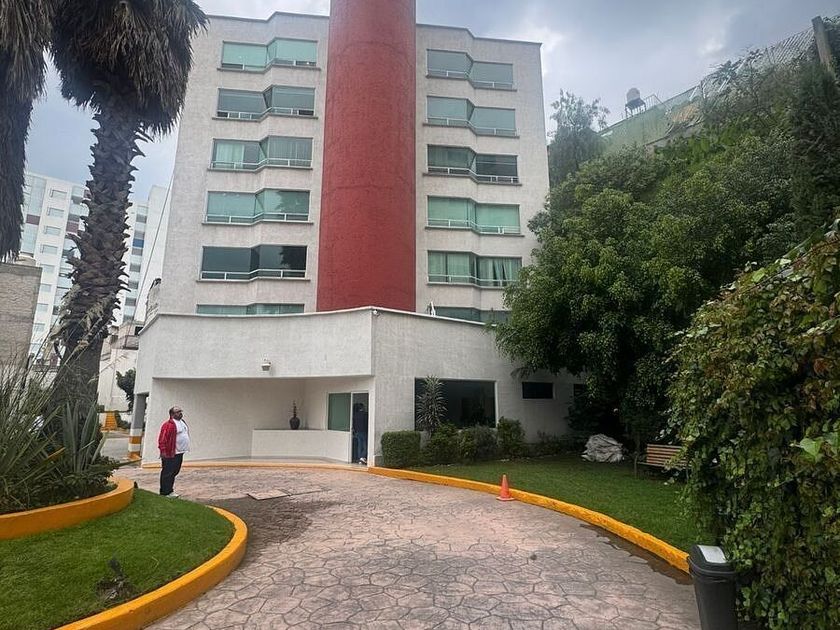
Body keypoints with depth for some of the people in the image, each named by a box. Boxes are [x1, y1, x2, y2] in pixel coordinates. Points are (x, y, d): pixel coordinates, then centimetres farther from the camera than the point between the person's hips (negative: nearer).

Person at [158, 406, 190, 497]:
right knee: (167, 474, -1)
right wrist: (163, 451, -22)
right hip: (170, 454, -9)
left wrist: (185, 448, 23)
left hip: (179, 453, 9)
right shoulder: (168, 424, -16)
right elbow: (162, 439, -19)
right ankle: (165, 493, 7)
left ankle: (170, 490, 27)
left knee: (174, 472, 16)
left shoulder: (182, 422, 15)